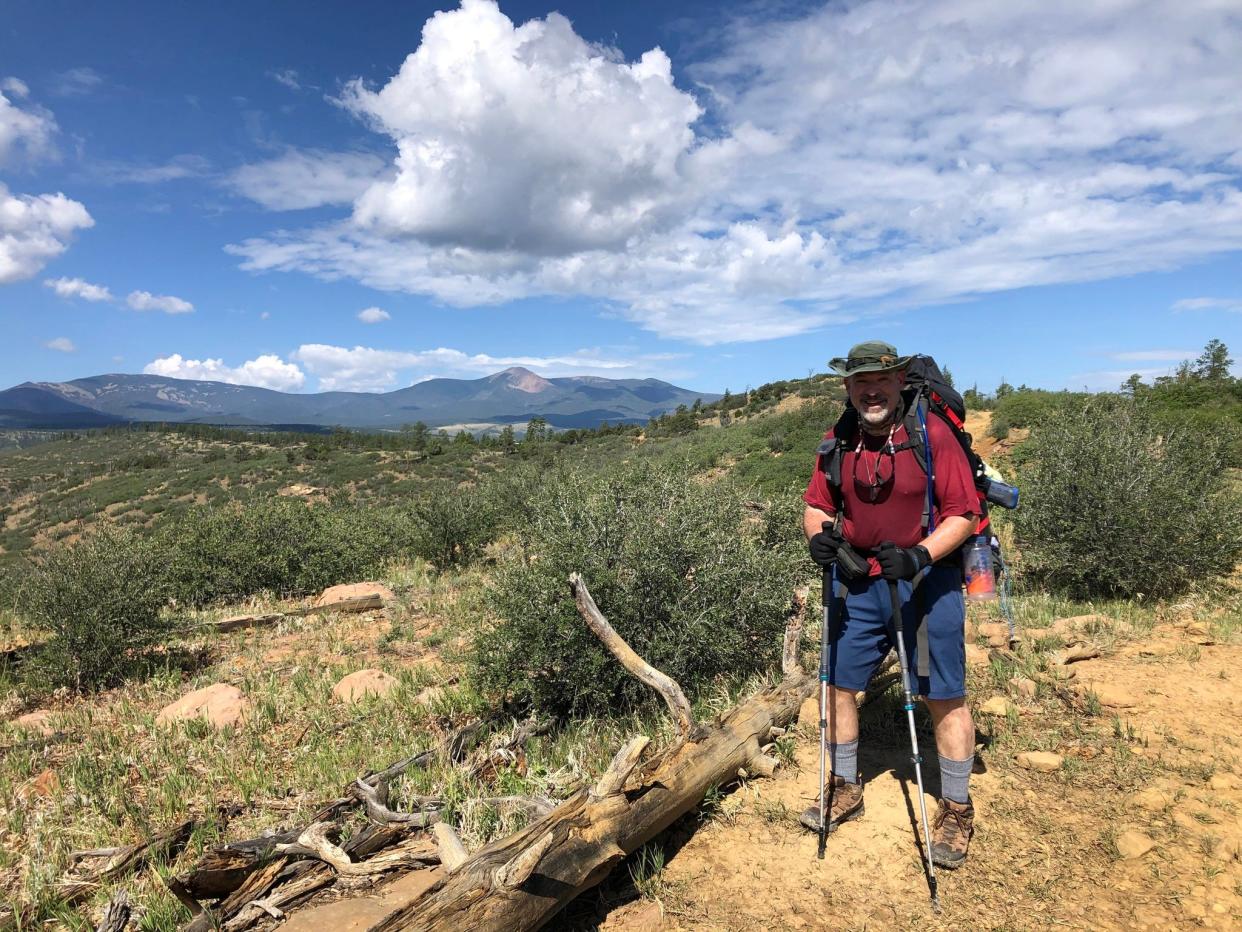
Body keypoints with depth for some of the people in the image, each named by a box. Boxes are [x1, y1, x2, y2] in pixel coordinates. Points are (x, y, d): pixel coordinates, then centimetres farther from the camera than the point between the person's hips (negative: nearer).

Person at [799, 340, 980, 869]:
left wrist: (919, 556, -27)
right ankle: (845, 788, 32)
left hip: (926, 581, -4)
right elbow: (817, 505, 7)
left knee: (944, 697, 5)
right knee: (838, 683, 11)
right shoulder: (838, 443, 0)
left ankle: (956, 810, 26)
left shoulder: (932, 434, -13)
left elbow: (962, 513, -12)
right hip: (856, 582, 4)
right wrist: (819, 535, -16)